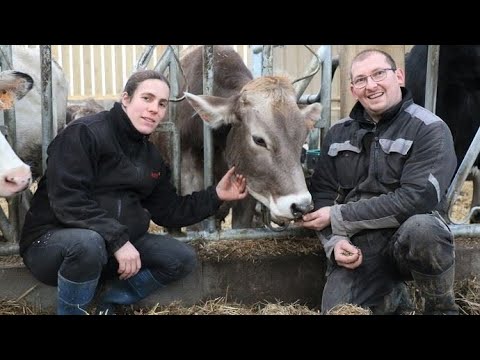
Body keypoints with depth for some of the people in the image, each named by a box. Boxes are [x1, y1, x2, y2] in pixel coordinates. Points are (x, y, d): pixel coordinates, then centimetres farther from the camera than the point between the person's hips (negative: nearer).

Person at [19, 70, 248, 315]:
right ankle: (71, 310, -13)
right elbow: (68, 201, -24)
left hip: (114, 245, 7)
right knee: (88, 242, -40)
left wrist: (216, 195, -1)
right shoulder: (84, 133, -15)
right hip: (52, 240, -7)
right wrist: (118, 239, -29)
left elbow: (169, 212, 10)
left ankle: (109, 301, 0)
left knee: (183, 259, -5)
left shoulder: (151, 157, 9)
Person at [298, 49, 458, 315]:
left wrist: (338, 217, -16)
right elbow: (321, 194, 8)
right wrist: (335, 241, -12)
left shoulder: (429, 129, -7)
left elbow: (416, 199, -18)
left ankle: (443, 307, -6)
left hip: (408, 235, -3)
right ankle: (392, 296, 19)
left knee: (421, 229, -37)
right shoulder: (338, 133, 10)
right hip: (357, 245, 4)